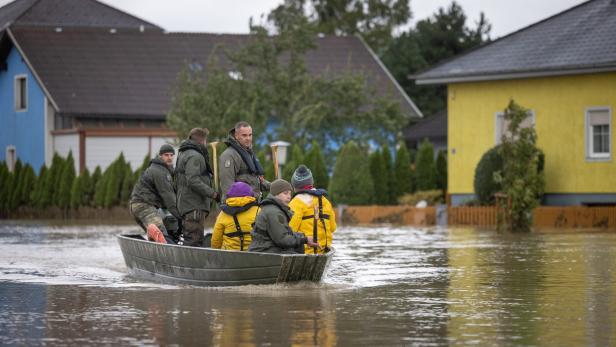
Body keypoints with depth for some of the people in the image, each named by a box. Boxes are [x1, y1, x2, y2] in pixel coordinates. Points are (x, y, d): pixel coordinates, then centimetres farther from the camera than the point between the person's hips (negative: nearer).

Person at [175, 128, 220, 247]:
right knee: (194, 239, -13)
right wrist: (213, 193, -20)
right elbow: (193, 181, -22)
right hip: (194, 206, -11)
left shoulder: (183, 154, 21)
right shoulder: (194, 156, -12)